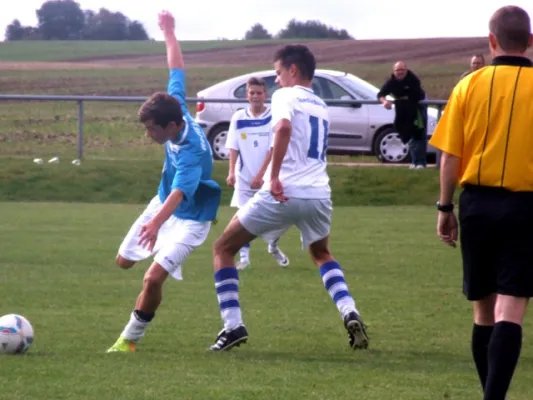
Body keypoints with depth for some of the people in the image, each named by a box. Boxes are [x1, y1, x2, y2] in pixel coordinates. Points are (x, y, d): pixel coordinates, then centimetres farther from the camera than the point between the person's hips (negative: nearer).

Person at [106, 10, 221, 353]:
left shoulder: (192, 150, -37)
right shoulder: (176, 107, -16)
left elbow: (180, 192, -53)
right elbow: (177, 70, 1)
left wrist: (157, 222, -71)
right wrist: (169, 33, 14)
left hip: (189, 218, -9)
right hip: (163, 203, 9)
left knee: (154, 277, -20)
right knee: (124, 261, 15)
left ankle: (130, 340, -3)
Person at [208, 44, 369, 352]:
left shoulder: (286, 96, 0)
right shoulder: (322, 107, 23)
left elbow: (283, 128, -22)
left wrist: (274, 176, -23)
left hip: (284, 194, -6)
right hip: (319, 195, 7)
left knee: (223, 249, 9)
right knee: (322, 255, 33)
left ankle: (233, 326, -3)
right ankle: (350, 313, 9)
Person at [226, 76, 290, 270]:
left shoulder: (273, 117, -6)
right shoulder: (239, 118, 0)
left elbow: (273, 149, -11)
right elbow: (233, 148, 1)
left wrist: (261, 174, -18)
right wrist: (231, 172, -12)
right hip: (245, 177, 1)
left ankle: (274, 248, 33)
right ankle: (244, 257, 0)